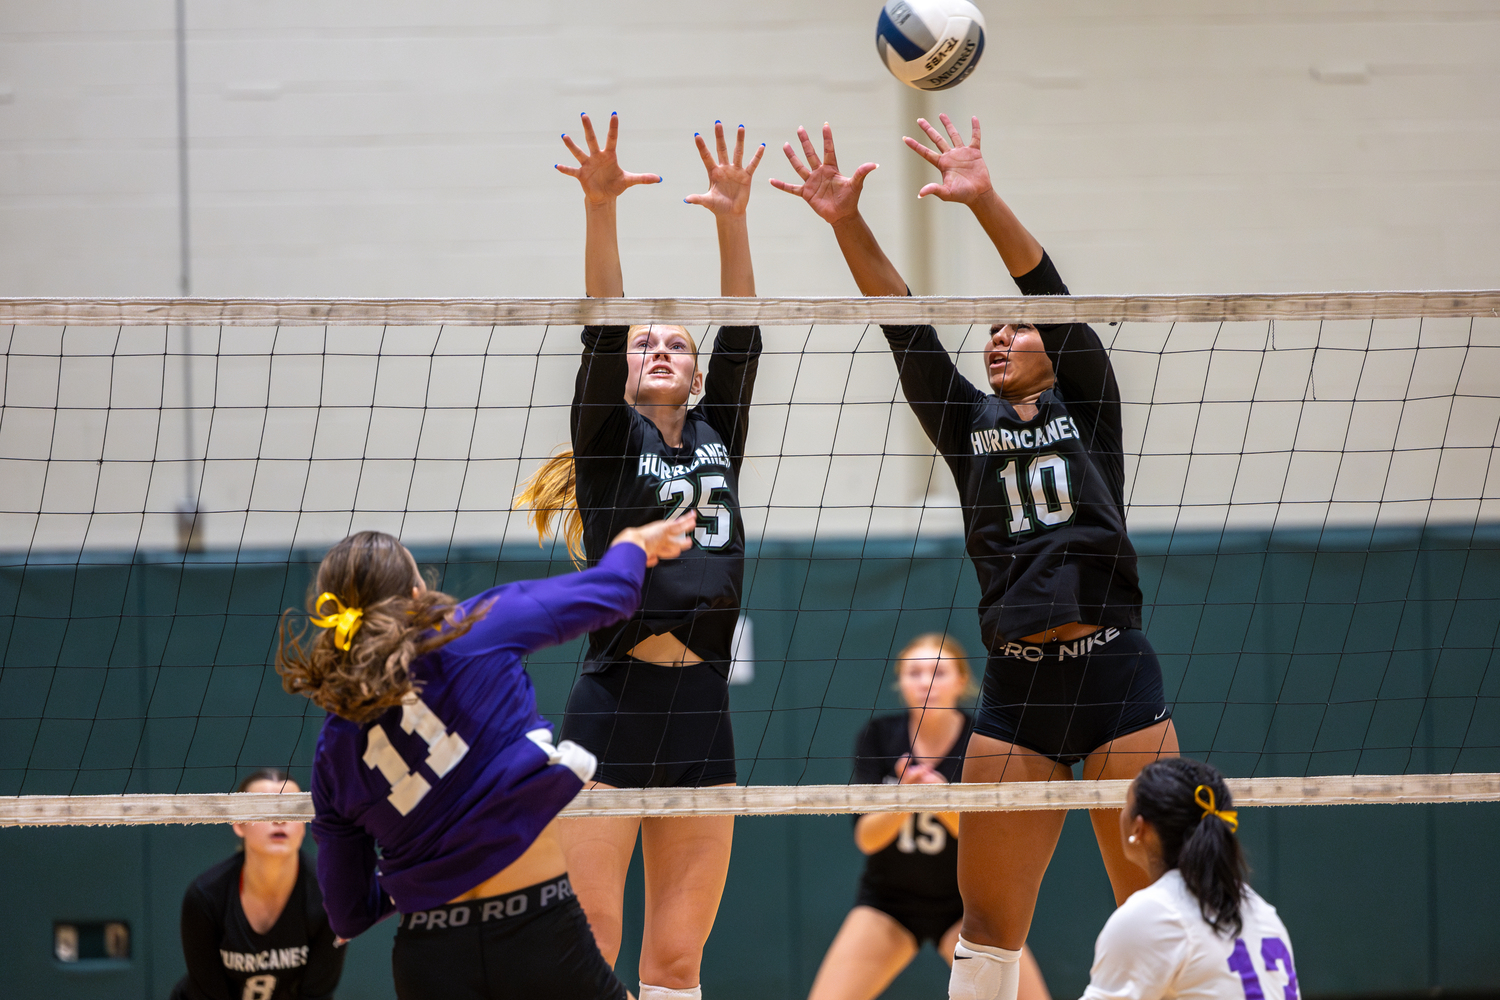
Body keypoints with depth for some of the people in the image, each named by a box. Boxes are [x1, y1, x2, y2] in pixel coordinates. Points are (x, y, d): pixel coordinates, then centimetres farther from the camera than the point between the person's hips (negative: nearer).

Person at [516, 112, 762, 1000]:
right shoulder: (609, 442, 5)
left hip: (702, 712, 4)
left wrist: (733, 221, -4)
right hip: (614, 705, -4)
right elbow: (603, 330, -7)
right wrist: (600, 209, -21)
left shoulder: (716, 442, 16)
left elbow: (741, 336, 7)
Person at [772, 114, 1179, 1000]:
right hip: (1018, 686, 3)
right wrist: (847, 225, -10)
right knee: (988, 924, 1)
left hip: (1116, 670, -3)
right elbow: (906, 330, 3)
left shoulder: (1087, 406, 7)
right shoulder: (969, 423, 14)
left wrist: (985, 202, -20)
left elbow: (1057, 298, -6)